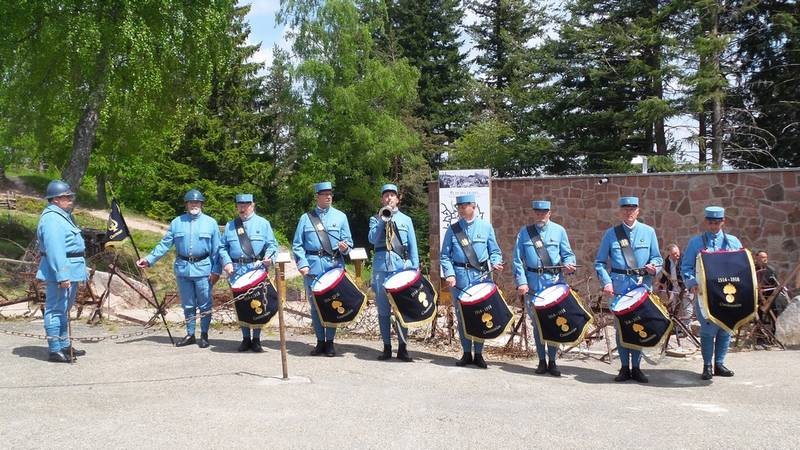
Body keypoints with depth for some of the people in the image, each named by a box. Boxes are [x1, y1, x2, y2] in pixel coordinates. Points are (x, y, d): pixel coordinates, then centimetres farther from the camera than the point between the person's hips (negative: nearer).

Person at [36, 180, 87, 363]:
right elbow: (54, 250, -25)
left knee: (64, 310, 17)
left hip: (69, 272, 11)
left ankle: (64, 346, 26)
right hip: (59, 272, -11)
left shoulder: (63, 216, 17)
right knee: (56, 310, -7)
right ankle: (55, 351, -4)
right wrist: (62, 276, -28)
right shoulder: (51, 219, -17)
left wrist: (74, 273, 23)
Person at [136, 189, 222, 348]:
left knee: (205, 305, 3)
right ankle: (190, 334, 23)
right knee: (188, 305, 12)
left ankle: (204, 335, 15)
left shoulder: (210, 223, 2)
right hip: (183, 268, 2)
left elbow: (216, 249, 2)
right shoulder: (177, 222, 7)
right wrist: (149, 259, -2)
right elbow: (164, 244, 6)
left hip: (202, 269, -2)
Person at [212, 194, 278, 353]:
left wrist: (269, 257, -15)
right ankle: (246, 338, 15)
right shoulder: (230, 226, 15)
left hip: (257, 269, -2)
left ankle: (256, 339, 6)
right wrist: (226, 262, -4)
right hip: (236, 270, 3)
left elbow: (272, 245, 4)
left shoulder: (263, 223, 8)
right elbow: (223, 248, 12)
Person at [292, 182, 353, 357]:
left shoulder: (340, 216, 9)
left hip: (334, 265, 0)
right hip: (312, 267, 1)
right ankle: (320, 341, 15)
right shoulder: (306, 218, 8)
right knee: (315, 304, 5)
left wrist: (345, 247, -15)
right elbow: (297, 245, 6)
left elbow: (348, 241, 8)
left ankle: (330, 341, 10)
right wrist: (302, 264, -7)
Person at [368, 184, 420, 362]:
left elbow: (412, 246, 11)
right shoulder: (376, 219, 13)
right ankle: (387, 347, 10)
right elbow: (372, 239, -4)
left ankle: (402, 347, 3)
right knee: (383, 309, 3)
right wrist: (382, 221, -10)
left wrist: (415, 268, 3)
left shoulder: (406, 220, 14)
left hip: (401, 266, 0)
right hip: (381, 266, 0)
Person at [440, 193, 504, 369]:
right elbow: (445, 256, 4)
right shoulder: (452, 229, 5)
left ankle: (478, 354, 15)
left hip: (481, 277, -1)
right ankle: (467, 353, 18)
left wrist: (495, 263, -13)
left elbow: (495, 251, 8)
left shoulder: (486, 227, 5)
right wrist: (449, 274, -10)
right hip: (460, 279, 1)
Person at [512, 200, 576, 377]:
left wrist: (568, 265, -17)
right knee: (537, 324, 7)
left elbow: (567, 254, 6)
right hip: (533, 285, 1)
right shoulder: (524, 233, 6)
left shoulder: (559, 231, 6)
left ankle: (552, 361, 12)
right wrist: (521, 282, -6)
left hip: (555, 283, -1)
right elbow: (517, 260, 3)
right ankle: (542, 361, 17)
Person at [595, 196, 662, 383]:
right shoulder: (611, 233, 6)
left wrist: (653, 267, -11)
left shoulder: (648, 232, 9)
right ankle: (624, 367, 12)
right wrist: (606, 282, -9)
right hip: (619, 286, -1)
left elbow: (657, 258, 12)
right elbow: (600, 262, 5)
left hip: (643, 286, 1)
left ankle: (636, 367, 14)